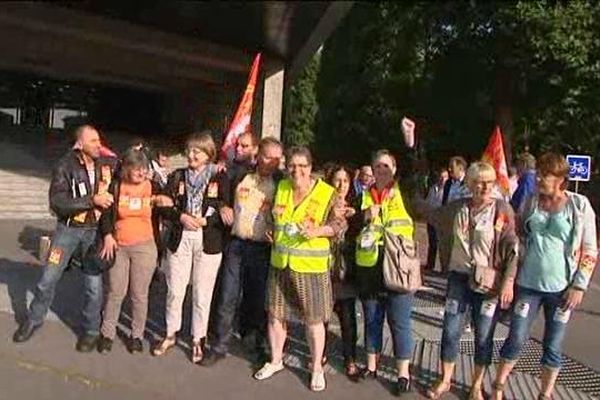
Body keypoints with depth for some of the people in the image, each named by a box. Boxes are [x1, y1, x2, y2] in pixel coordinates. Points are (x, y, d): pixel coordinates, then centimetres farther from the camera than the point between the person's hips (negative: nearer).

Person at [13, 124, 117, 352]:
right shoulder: (66, 167, -11)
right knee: (48, 278, 9)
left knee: (94, 284, 4)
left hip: (95, 231, 1)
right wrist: (91, 200, -27)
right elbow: (57, 202, -19)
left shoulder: (107, 165, -4)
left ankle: (91, 330, 22)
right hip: (68, 229, -1)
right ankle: (34, 320, 33)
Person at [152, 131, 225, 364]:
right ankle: (171, 335, 30)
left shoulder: (220, 178, -2)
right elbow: (165, 207, 5)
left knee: (202, 294, 6)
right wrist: (181, 216, -13)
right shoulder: (177, 176, 7)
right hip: (179, 239, 3)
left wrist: (205, 221, -16)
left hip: (208, 242, -2)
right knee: (174, 291, 11)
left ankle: (198, 340, 23)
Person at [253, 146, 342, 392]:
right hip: (280, 263, 5)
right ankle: (275, 360, 35)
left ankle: (317, 368, 25)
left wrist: (317, 231, -21)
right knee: (275, 314, 14)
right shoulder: (281, 187, 5)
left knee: (314, 319, 6)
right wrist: (271, 230, 6)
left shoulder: (327, 193, -9)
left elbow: (339, 225, -6)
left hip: (311, 266, -4)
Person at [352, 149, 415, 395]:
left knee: (399, 321, 4)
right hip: (369, 267, 3)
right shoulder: (364, 196, 9)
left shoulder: (403, 193, 2)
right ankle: (371, 364, 31)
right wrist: (365, 216, -11)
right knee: (371, 318, 15)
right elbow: (350, 224, 8)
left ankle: (403, 372, 18)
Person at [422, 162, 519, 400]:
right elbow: (432, 214, 20)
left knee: (483, 336, 8)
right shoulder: (458, 208, 2)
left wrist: (509, 281, -16)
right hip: (459, 277, 3)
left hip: (489, 282, -3)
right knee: (450, 331, 7)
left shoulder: (502, 209, -8)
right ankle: (445, 380, 25)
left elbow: (512, 247, -9)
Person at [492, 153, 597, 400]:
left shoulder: (580, 205, -5)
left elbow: (590, 251, -2)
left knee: (553, 347, 9)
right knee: (516, 340, 5)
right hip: (528, 284, 1)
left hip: (562, 288, -1)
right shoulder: (530, 203, 1)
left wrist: (579, 285, -7)